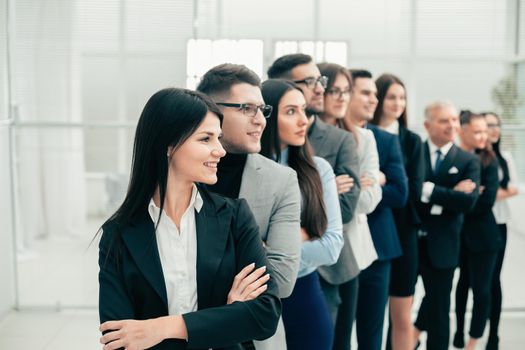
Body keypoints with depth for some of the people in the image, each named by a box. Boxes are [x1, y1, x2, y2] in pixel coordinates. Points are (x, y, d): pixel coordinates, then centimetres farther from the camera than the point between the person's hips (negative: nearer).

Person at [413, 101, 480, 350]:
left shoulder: (469, 161, 1)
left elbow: (468, 201, -14)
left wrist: (428, 190, -19)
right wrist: (449, 196, -20)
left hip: (440, 244, 0)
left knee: (439, 305, 14)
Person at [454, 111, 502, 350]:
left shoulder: (488, 162, -5)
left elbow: (486, 202, -12)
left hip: (482, 236, 0)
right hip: (455, 235, 0)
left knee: (481, 290, 4)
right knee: (460, 287, 13)